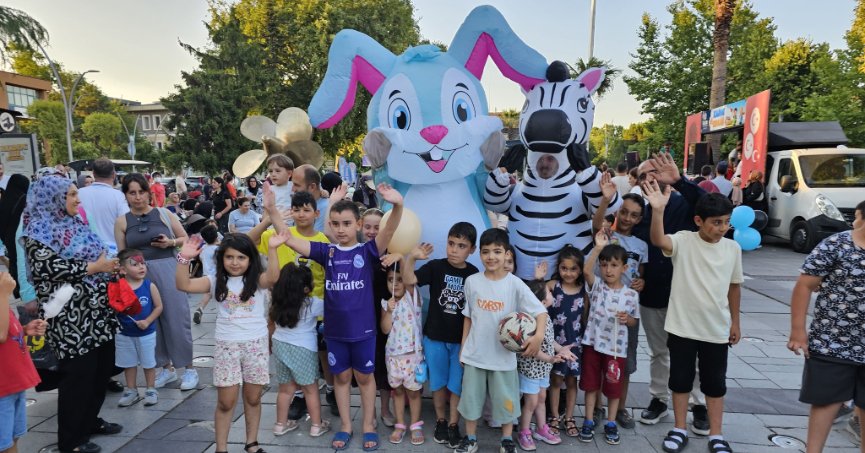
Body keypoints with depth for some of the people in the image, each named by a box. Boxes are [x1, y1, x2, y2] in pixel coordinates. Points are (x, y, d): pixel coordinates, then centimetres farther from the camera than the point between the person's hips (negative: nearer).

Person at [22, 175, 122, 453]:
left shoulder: (74, 223, 15)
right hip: (71, 317, -8)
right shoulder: (40, 229, -9)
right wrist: (95, 267, -19)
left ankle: (90, 420, 32)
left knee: (102, 368, 14)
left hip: (97, 311, 8)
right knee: (78, 373, -1)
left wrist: (108, 262, 7)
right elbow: (50, 268, -19)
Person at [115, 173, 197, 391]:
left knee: (177, 318, -1)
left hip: (167, 269, -2)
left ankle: (188, 368, 12)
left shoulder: (163, 213, 0)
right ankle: (167, 367, 25)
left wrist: (170, 242, -11)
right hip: (139, 274, 2)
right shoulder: (122, 222, 4)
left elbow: (186, 239, 7)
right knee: (151, 321, 10)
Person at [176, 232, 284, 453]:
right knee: (226, 402, 5)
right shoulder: (217, 282, 2)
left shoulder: (257, 280, -2)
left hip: (256, 344, 0)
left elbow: (273, 277, -25)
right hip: (227, 346, 0)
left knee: (253, 399, 12)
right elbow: (184, 285, -8)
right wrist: (185, 258, -23)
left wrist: (272, 249, -39)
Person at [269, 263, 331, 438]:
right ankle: (317, 425, 20)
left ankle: (281, 424, 28)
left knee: (285, 389, 18)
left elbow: (270, 324, 11)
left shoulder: (277, 303, -2)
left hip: (280, 346, 5)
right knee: (311, 390, 11)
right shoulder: (313, 304, -18)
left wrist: (275, 340, 26)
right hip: (303, 350, -5)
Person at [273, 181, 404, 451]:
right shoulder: (326, 252, -2)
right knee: (341, 377, 17)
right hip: (334, 330, 2)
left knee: (364, 376, 14)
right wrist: (272, 210, -23)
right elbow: (290, 240, -8)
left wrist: (397, 205, -48)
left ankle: (368, 425, 31)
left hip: (363, 329, -2)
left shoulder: (367, 251, -9)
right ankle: (345, 426, 34)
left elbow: (389, 230, -27)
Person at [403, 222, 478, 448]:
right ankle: (440, 420, 34)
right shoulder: (435, 267, -9)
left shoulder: (474, 274, -7)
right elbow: (409, 280, -21)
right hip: (434, 337, 0)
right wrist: (412, 258, -37)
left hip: (462, 340, 0)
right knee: (438, 381, 15)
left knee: (457, 383, 10)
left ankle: (453, 424, 27)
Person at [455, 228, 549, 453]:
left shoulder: (515, 284, -12)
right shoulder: (472, 282, -4)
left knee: (506, 399, 13)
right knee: (471, 397, 13)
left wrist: (539, 335, -33)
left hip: (503, 355, -2)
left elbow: (540, 311, -15)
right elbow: (468, 316, 6)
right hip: (474, 353, 2)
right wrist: (463, 347, 8)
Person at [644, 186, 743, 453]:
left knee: (715, 382, 13)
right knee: (680, 379, 11)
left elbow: (734, 287, 9)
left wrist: (735, 322, 13)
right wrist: (658, 210, -49)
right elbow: (658, 241, -34)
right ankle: (680, 429, 27)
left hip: (717, 329, 3)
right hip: (682, 326, -2)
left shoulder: (733, 248, -1)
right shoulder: (683, 241, -12)